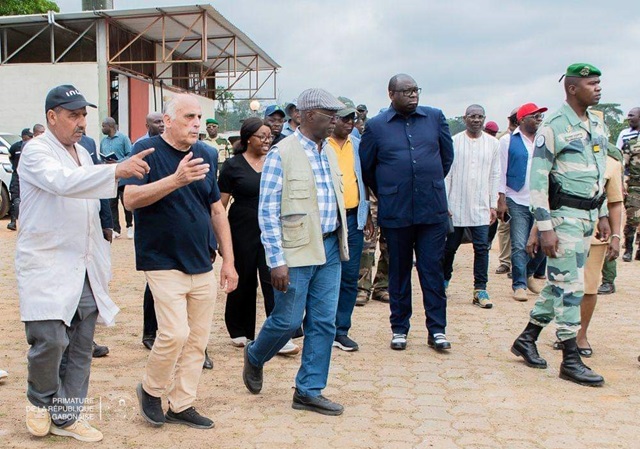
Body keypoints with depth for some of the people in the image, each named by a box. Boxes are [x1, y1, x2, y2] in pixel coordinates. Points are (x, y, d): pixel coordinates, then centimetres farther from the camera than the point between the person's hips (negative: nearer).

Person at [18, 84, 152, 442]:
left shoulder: (83, 153, 16)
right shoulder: (36, 152, -8)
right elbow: (63, 182, -29)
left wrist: (103, 263, 21)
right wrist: (117, 170, -37)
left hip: (84, 268, 7)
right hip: (46, 266, -7)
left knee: (81, 346, 7)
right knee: (51, 339, -11)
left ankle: (66, 415, 20)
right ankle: (40, 402, 17)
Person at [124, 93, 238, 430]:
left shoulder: (205, 155, 10)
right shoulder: (147, 150, -6)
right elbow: (130, 199, -19)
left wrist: (229, 261, 12)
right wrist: (177, 179, -32)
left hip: (203, 265, 6)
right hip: (164, 263, -6)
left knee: (197, 340, 7)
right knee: (175, 333, -14)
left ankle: (182, 405, 21)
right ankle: (151, 389, 13)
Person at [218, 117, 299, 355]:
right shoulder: (233, 165, -3)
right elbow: (220, 204, -2)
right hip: (244, 232, -2)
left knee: (273, 280, -7)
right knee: (244, 282, 9)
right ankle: (238, 331, 28)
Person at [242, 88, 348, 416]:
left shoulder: (329, 152, 11)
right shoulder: (281, 154, -11)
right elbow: (267, 212, -12)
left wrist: (340, 243, 15)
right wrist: (276, 261, -17)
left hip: (329, 248, 7)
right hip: (297, 251, -7)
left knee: (323, 323, 7)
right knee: (288, 320, 2)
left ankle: (309, 392, 17)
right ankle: (255, 358, 32)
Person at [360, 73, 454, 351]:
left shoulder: (435, 117, 5)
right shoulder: (375, 126, 1)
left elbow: (447, 155, 16)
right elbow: (365, 167, 11)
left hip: (433, 209, 1)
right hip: (395, 212, -1)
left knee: (432, 269, 4)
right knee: (399, 271, 9)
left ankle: (437, 330, 13)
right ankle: (399, 329, 21)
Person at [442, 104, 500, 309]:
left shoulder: (492, 143, 6)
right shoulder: (454, 142, 0)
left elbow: (494, 176, 8)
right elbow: (446, 174, 0)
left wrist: (493, 205, 6)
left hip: (480, 207, 1)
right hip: (456, 205, -1)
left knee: (482, 247, -3)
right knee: (450, 247, 9)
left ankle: (480, 290, 2)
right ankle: (444, 281, 28)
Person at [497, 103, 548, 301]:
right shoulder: (508, 140, 1)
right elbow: (501, 171, -1)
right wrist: (501, 200, -6)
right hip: (517, 201, -4)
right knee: (519, 246, -4)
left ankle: (529, 274, 29)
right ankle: (519, 285, 6)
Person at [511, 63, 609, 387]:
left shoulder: (598, 125, 12)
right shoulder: (553, 127, -12)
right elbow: (537, 180, -14)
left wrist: (602, 215, 16)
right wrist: (545, 228, -18)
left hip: (588, 214, 8)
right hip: (564, 214, -8)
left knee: (559, 281, 12)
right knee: (570, 285, -5)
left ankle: (527, 339, 25)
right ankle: (570, 360, 4)